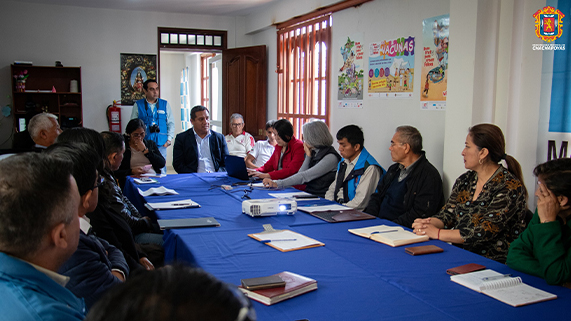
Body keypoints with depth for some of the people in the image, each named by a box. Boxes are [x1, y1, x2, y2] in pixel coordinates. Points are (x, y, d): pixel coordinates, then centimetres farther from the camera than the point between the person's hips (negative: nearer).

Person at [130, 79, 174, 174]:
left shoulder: (165, 104, 10)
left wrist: (169, 140, 3)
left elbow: (171, 123, 12)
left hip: (161, 144, 1)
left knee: (161, 171, 0)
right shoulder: (138, 105, 6)